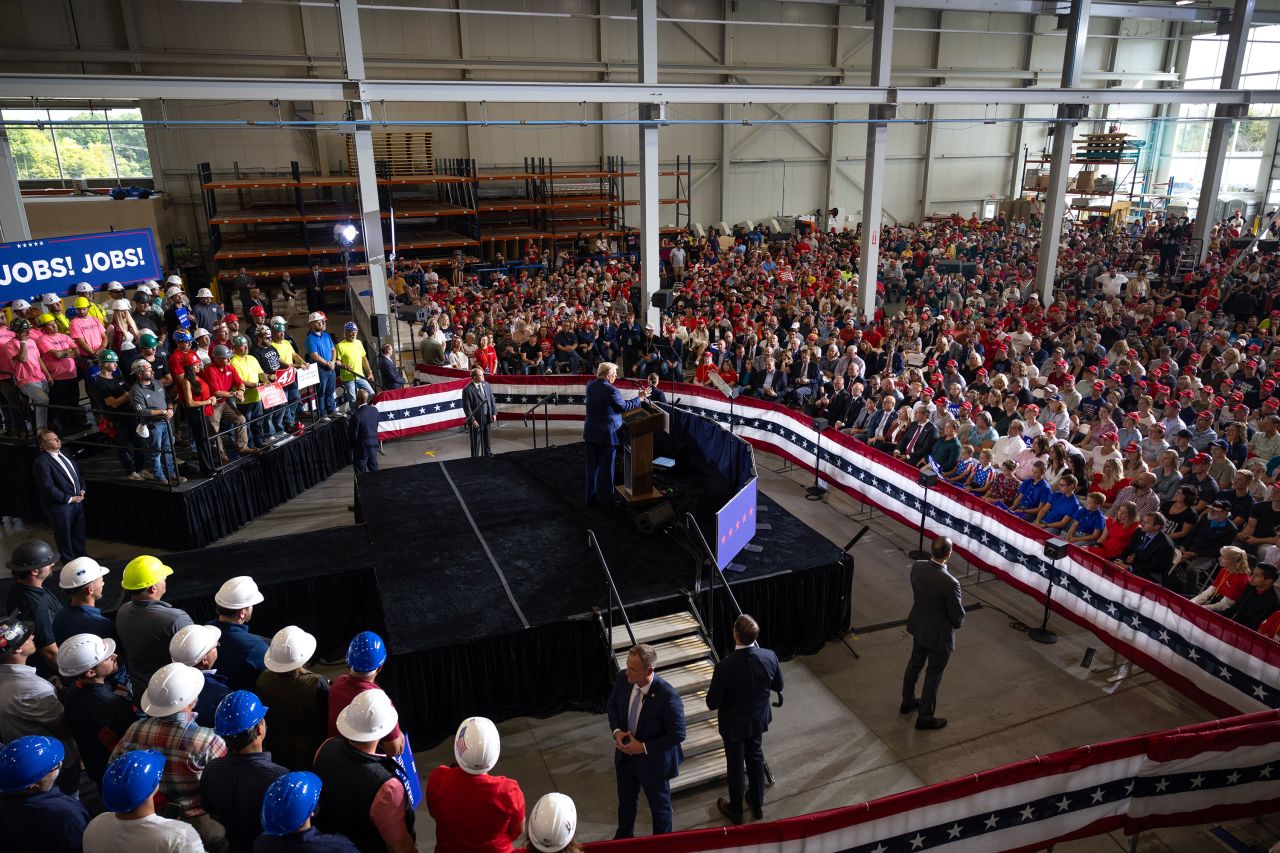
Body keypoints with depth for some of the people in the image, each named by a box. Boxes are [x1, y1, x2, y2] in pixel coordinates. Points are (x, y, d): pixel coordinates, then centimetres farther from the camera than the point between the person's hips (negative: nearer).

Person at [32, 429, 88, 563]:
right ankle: (69, 561, 29)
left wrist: (82, 490, 2)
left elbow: (77, 472, 16)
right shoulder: (42, 462, -19)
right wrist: (69, 499, -17)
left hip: (77, 500, 7)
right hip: (61, 505, -7)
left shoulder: (64, 454, 5)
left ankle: (81, 554, 39)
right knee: (64, 535, 12)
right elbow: (48, 487, -21)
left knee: (79, 532, 20)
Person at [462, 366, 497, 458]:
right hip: (476, 419, -5)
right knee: (476, 441, 9)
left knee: (486, 439, 21)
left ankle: (487, 455, 38)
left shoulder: (486, 385, 1)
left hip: (487, 417, 5)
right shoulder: (467, 390, -17)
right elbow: (467, 407, -15)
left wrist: (494, 413, 1)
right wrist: (472, 420, -16)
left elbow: (492, 400, 7)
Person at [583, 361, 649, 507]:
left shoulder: (590, 386, 0)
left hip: (591, 432, 7)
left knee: (592, 465, 14)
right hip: (607, 433, -7)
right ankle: (606, 498, 14)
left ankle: (591, 497, 21)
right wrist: (640, 398, 3)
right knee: (606, 467, 5)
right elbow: (624, 407, -8)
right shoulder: (611, 391, -20)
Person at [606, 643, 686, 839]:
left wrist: (644, 747, -24)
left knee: (659, 806, 22)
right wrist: (617, 731, -15)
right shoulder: (623, 679, -20)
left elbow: (678, 735, -23)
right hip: (625, 755, 5)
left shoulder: (668, 697, -35)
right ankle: (623, 837, 57)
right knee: (626, 800, 29)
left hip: (653, 762, -5)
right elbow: (612, 705, 1)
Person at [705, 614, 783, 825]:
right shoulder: (769, 657, -22)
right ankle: (757, 805, 47)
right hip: (758, 719, 4)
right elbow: (778, 686, -3)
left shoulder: (725, 666, -35)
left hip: (733, 724, -4)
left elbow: (712, 703, -24)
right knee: (755, 758, 27)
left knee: (735, 765, 18)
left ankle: (735, 811, 40)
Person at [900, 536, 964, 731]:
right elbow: (958, 615, -20)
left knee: (915, 664, 27)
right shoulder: (950, 583, -34)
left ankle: (907, 701, 46)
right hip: (939, 634, -6)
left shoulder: (916, 567, -15)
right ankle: (925, 718, 28)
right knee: (933, 675, 13)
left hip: (918, 626, 6)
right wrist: (957, 623, 3)